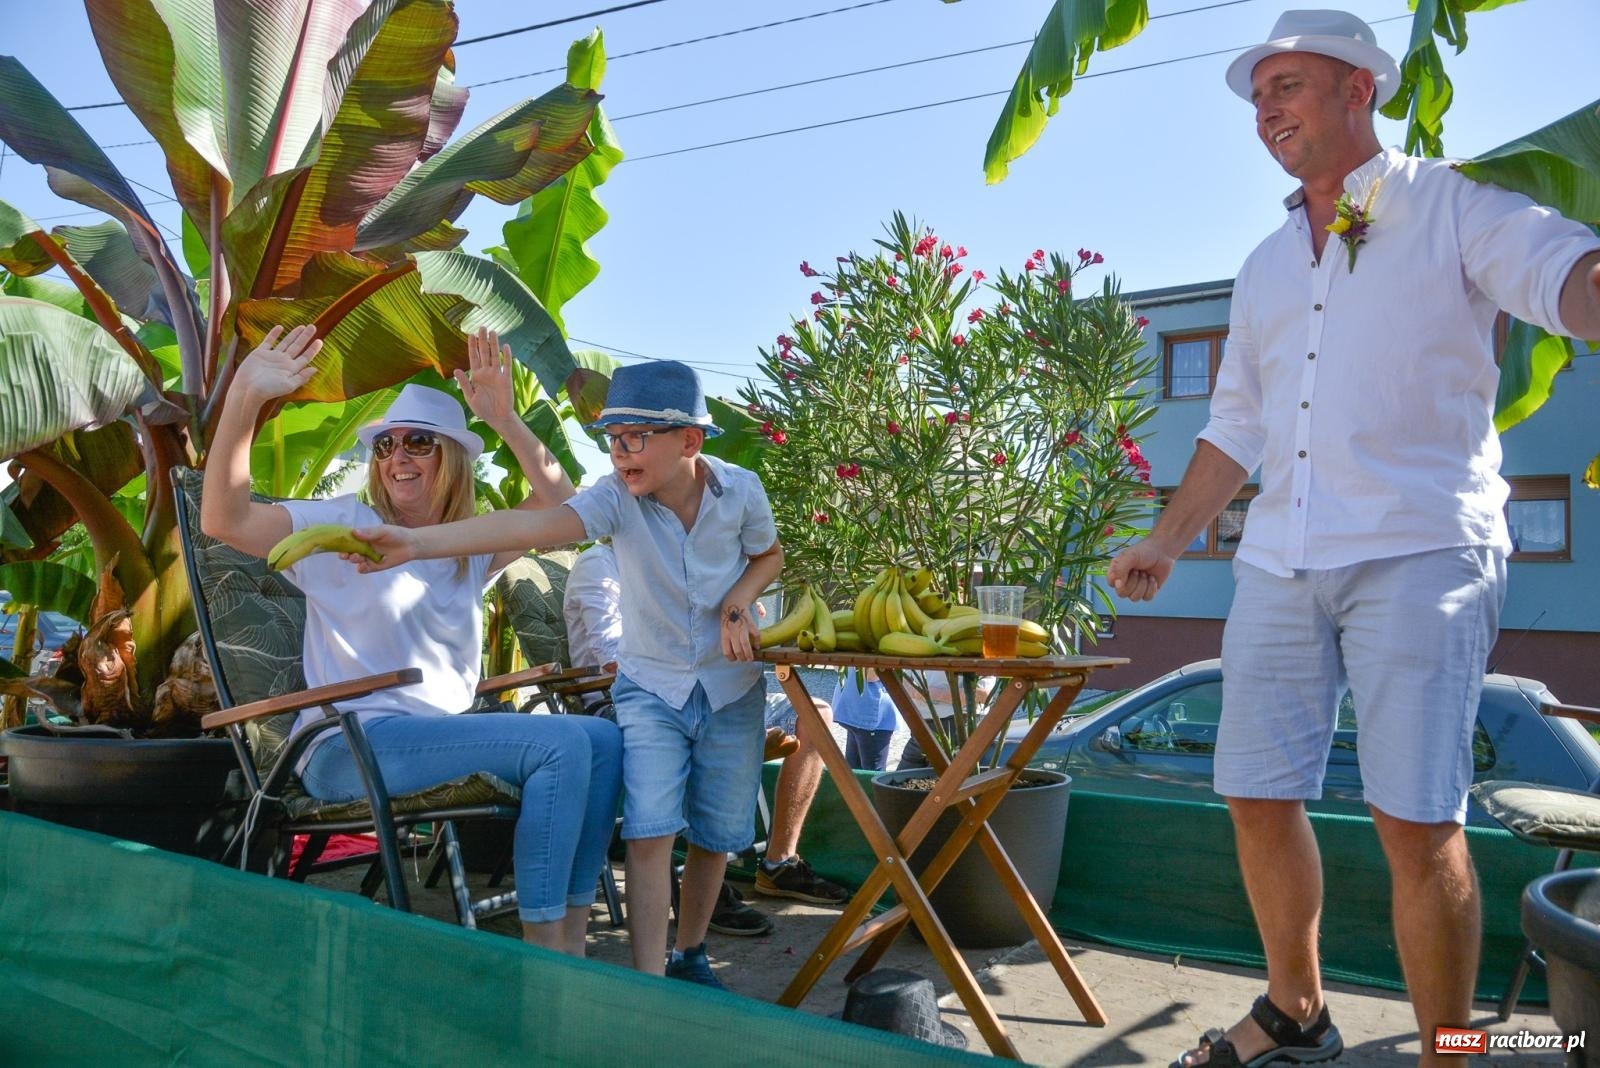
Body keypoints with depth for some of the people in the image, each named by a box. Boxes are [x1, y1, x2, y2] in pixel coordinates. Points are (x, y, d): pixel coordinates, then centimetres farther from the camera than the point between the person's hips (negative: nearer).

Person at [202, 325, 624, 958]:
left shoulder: (470, 548, 17)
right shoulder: (345, 526, 2)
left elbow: (561, 508, 4)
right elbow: (223, 519, -12)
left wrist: (506, 421, -6)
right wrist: (244, 400, -22)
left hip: (439, 734, 7)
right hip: (350, 745, -6)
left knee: (604, 739, -7)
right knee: (560, 743, -24)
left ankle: (570, 941, -5)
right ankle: (540, 948, -18)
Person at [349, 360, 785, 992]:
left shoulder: (740, 490, -14)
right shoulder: (616, 497, -20)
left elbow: (769, 555, 7)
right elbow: (536, 524, -39)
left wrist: (738, 603, -14)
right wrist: (418, 542, -54)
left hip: (731, 686, 2)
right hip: (651, 686, -1)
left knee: (716, 835, 10)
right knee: (649, 832, -15)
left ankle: (689, 955, 33)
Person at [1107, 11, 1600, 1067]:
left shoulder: (1455, 204, 4)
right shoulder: (1265, 267, 21)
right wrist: (1166, 543, 21)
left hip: (1419, 551, -6)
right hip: (1280, 562, 6)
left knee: (1417, 821, -8)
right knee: (1258, 795, 7)